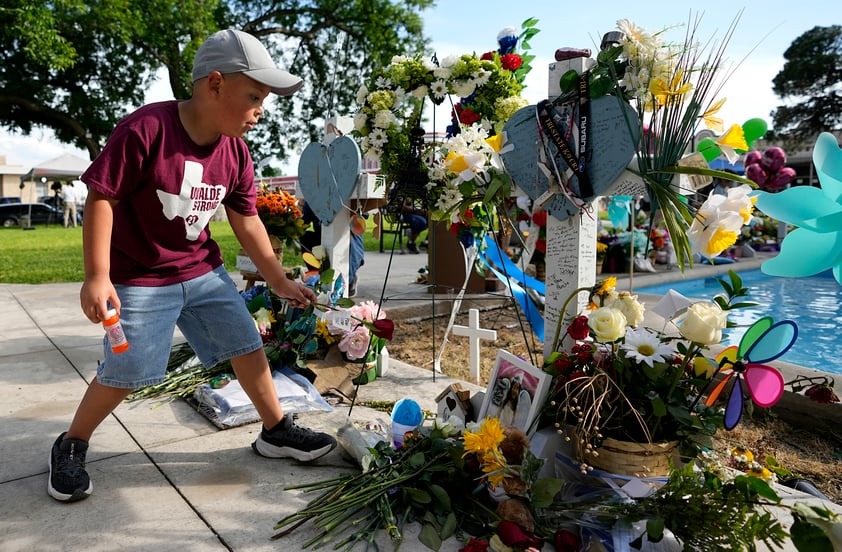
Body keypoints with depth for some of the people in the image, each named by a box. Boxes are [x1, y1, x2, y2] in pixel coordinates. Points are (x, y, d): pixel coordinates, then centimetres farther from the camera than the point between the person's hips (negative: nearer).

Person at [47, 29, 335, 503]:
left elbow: (247, 222, 3)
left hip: (204, 272, 6)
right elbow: (101, 197, -18)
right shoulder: (145, 130, -22)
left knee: (249, 347, 6)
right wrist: (97, 276, -21)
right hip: (140, 280, -5)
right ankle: (72, 446, 28)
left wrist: (280, 281, 4)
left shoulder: (236, 152, -3)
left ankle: (277, 431, 23)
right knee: (125, 373, 0)